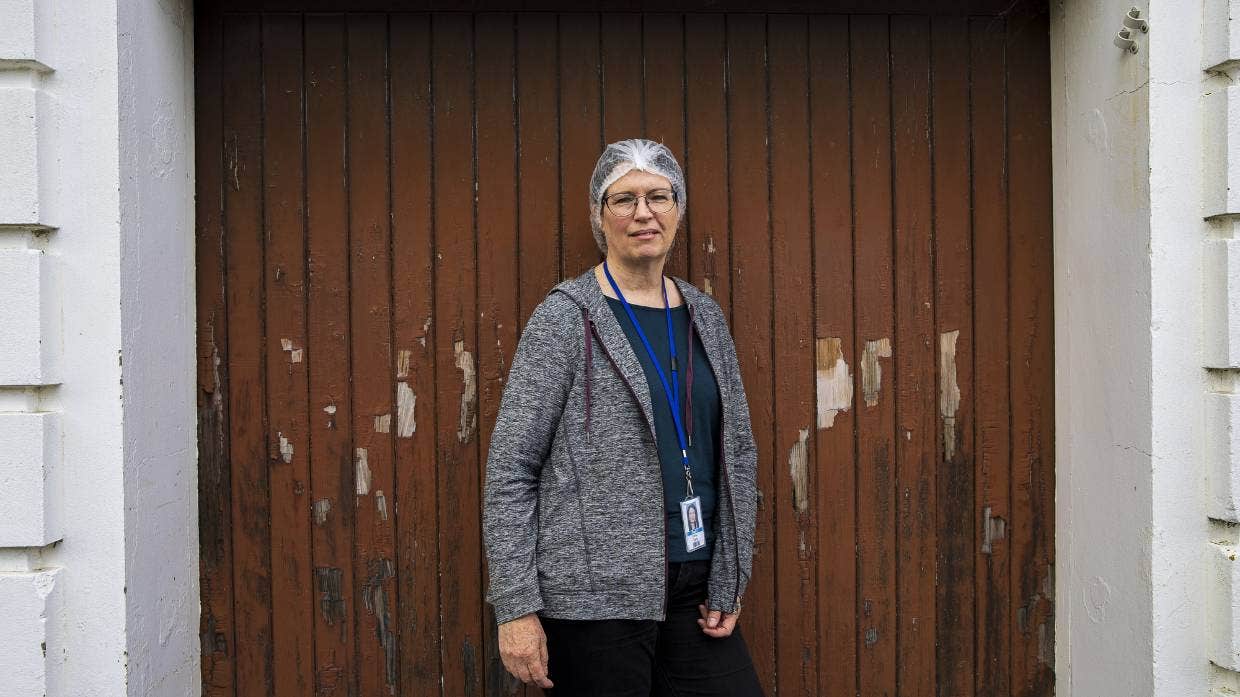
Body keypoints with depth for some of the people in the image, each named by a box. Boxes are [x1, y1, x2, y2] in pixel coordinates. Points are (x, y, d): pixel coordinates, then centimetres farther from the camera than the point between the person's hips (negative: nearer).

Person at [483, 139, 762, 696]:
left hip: (694, 591, 5)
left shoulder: (704, 317, 9)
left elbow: (739, 453, 13)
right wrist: (515, 607, -13)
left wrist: (730, 582, 6)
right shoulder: (567, 316, -5)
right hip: (595, 598, -5)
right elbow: (511, 467, -8)